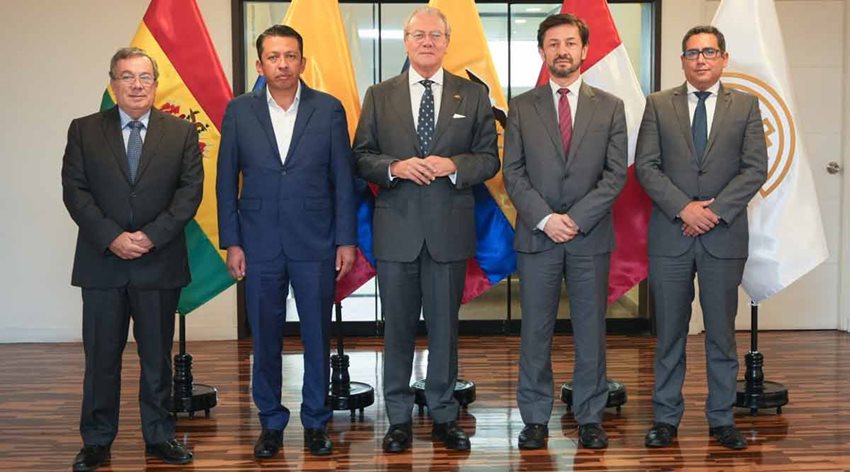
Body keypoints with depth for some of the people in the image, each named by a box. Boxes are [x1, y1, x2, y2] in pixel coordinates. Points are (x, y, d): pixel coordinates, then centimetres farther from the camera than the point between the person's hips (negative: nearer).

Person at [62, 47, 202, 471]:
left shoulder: (181, 133, 6)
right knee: (100, 357, 6)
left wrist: (151, 235, -13)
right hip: (102, 263, 0)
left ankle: (159, 436, 21)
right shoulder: (84, 131, 6)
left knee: (157, 356, 9)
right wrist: (112, 237, -13)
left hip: (159, 263, 0)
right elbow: (74, 190, -1)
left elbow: (190, 191, -2)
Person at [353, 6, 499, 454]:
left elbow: (489, 159, 3)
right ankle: (398, 417, 20)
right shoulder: (379, 96, 6)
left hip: (449, 230, 0)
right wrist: (394, 167, -15)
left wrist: (453, 165, -16)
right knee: (398, 327, 8)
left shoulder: (473, 96, 5)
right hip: (396, 229, 0)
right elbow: (362, 157, 4)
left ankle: (444, 415, 22)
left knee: (444, 325, 9)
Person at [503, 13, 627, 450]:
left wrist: (576, 218, -11)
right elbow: (513, 173, 1)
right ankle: (535, 418, 14)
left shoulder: (610, 107, 7)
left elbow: (616, 173, 0)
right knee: (535, 332, 4)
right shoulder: (521, 107, 6)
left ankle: (590, 418, 17)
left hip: (591, 236, 0)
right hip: (536, 235, 0)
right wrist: (545, 218, -11)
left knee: (591, 331, 6)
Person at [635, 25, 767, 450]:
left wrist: (715, 211, -12)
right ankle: (666, 418, 16)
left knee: (722, 333, 7)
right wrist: (683, 207, -13)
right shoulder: (658, 104, 6)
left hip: (723, 236, 0)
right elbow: (645, 166, -2)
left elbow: (755, 169, -1)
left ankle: (722, 419, 19)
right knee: (669, 334, 6)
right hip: (670, 236, 0)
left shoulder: (745, 106, 6)